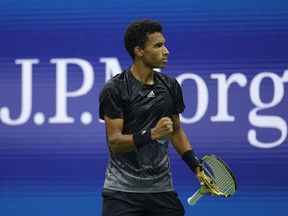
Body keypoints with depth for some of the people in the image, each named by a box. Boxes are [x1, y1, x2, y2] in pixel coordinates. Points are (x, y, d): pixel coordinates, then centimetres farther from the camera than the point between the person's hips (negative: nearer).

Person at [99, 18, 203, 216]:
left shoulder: (171, 86, 7)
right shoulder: (114, 89, -9)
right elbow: (114, 141, -14)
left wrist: (196, 167, 7)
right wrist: (152, 134, -28)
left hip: (162, 189, 4)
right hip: (122, 191, -4)